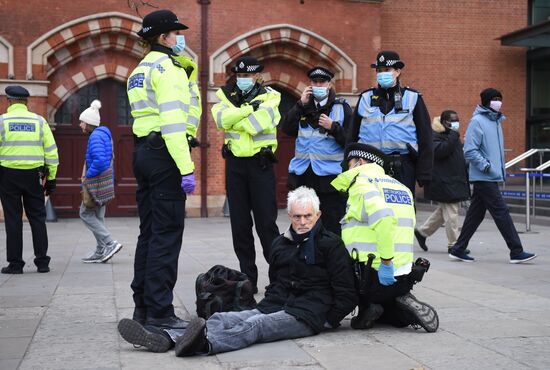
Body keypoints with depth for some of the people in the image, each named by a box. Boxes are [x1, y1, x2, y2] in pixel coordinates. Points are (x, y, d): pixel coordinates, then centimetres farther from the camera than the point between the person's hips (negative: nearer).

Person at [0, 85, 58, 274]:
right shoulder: (39, 121, 5)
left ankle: (15, 263, 6)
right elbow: (51, 151, 4)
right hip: (34, 174, 2)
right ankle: (42, 262, 8)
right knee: (37, 217, 8)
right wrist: (51, 178, 9)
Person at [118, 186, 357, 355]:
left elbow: (347, 294, -2)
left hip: (307, 315, -6)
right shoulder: (281, 244, 21)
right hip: (274, 308, 7)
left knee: (254, 325, -35)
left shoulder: (331, 244, 1)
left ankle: (204, 344, -61)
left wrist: (327, 321, -9)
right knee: (221, 318, -18)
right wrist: (268, 306, 15)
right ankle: (163, 340, -38)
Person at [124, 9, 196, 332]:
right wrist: (186, 168, -21)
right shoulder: (167, 67, -9)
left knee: (150, 231, 13)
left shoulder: (140, 70, 20)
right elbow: (173, 121, -19)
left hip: (143, 153, 10)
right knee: (167, 233, -7)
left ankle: (143, 306, 18)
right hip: (164, 155, -9)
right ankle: (159, 311, -6)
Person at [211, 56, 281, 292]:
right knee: (239, 222, 5)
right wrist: (249, 107, -16)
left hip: (260, 163, -3)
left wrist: (234, 116, -10)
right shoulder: (226, 95, 10)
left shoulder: (269, 96, 2)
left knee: (266, 221, -3)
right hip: (235, 163, 3)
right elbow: (222, 119, -11)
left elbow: (258, 124, -17)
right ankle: (247, 277, 13)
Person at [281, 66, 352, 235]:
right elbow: (286, 129, 0)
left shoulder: (341, 107, 2)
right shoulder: (303, 106, 15)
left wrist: (333, 127, -17)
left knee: (332, 228, -4)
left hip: (329, 176, -4)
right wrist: (301, 104, -4)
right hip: (302, 175, 4)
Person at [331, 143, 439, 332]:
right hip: (403, 277, 7)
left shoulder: (361, 183, -8)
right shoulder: (403, 188, 18)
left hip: (375, 277, -7)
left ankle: (366, 308, 0)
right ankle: (406, 306, 1)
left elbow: (384, 217, -26)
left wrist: (386, 262, -22)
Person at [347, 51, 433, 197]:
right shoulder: (366, 98, 11)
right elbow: (352, 136, 11)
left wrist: (424, 173, -4)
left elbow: (425, 138, 2)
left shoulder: (412, 98, 5)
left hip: (402, 168, -2)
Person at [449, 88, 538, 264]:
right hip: (484, 177, -9)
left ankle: (458, 249, 17)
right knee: (501, 212, -7)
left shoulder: (496, 121, 16)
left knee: (476, 213, 10)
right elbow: (469, 151, -16)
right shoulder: (477, 121, -11)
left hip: (492, 177, 9)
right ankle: (517, 252, -3)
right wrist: (486, 166, -19)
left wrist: (502, 169, 17)